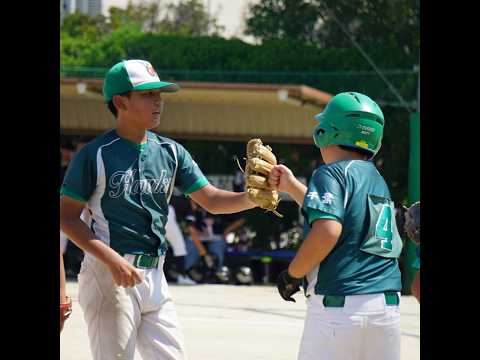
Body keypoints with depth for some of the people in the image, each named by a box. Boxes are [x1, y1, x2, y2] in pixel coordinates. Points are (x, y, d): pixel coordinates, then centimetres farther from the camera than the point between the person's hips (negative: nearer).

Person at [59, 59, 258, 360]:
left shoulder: (171, 152, 9)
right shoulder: (96, 154, -8)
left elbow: (211, 199, 6)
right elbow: (67, 216, -7)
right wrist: (112, 259, -19)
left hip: (154, 277, 6)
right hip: (109, 275, -6)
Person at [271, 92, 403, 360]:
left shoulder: (331, 173, -5)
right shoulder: (376, 178, 18)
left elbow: (327, 231, -20)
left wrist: (291, 274, -8)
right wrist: (290, 186, 39)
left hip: (340, 304, -7)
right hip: (389, 305, 7)